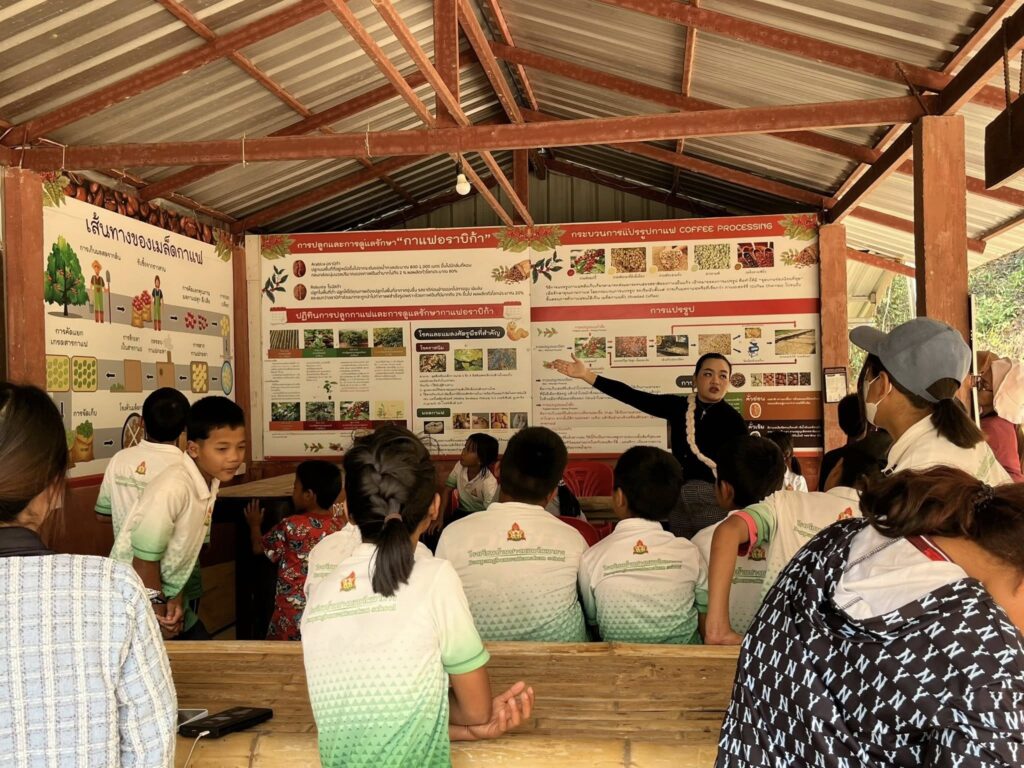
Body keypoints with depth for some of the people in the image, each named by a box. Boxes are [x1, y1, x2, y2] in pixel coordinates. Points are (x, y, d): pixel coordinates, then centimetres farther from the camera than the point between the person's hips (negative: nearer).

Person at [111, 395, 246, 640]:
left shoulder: (209, 482, -5)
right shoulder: (173, 488, -29)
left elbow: (187, 548, 2)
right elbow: (145, 558, -23)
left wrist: (177, 598, -1)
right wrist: (160, 610, -12)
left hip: (166, 596, 8)